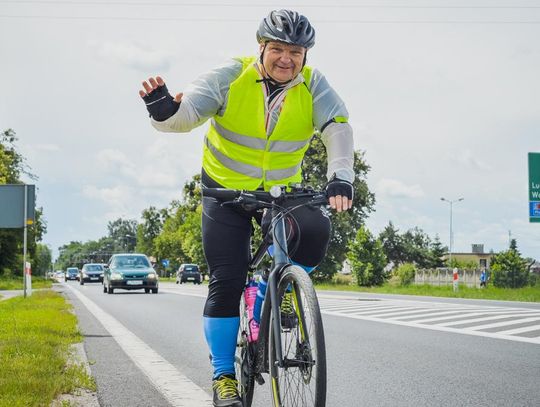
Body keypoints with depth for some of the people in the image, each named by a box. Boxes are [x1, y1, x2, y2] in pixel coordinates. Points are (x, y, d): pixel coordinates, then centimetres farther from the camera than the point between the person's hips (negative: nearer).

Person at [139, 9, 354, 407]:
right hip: (227, 191, -1)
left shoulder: (313, 85, -12)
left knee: (315, 231, -28)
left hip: (282, 191, 2)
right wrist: (165, 109, -54)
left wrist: (341, 178, -44)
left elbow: (338, 128, -26)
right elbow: (189, 112, -30)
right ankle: (223, 375, 7)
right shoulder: (232, 76, -18)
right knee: (226, 281, -8)